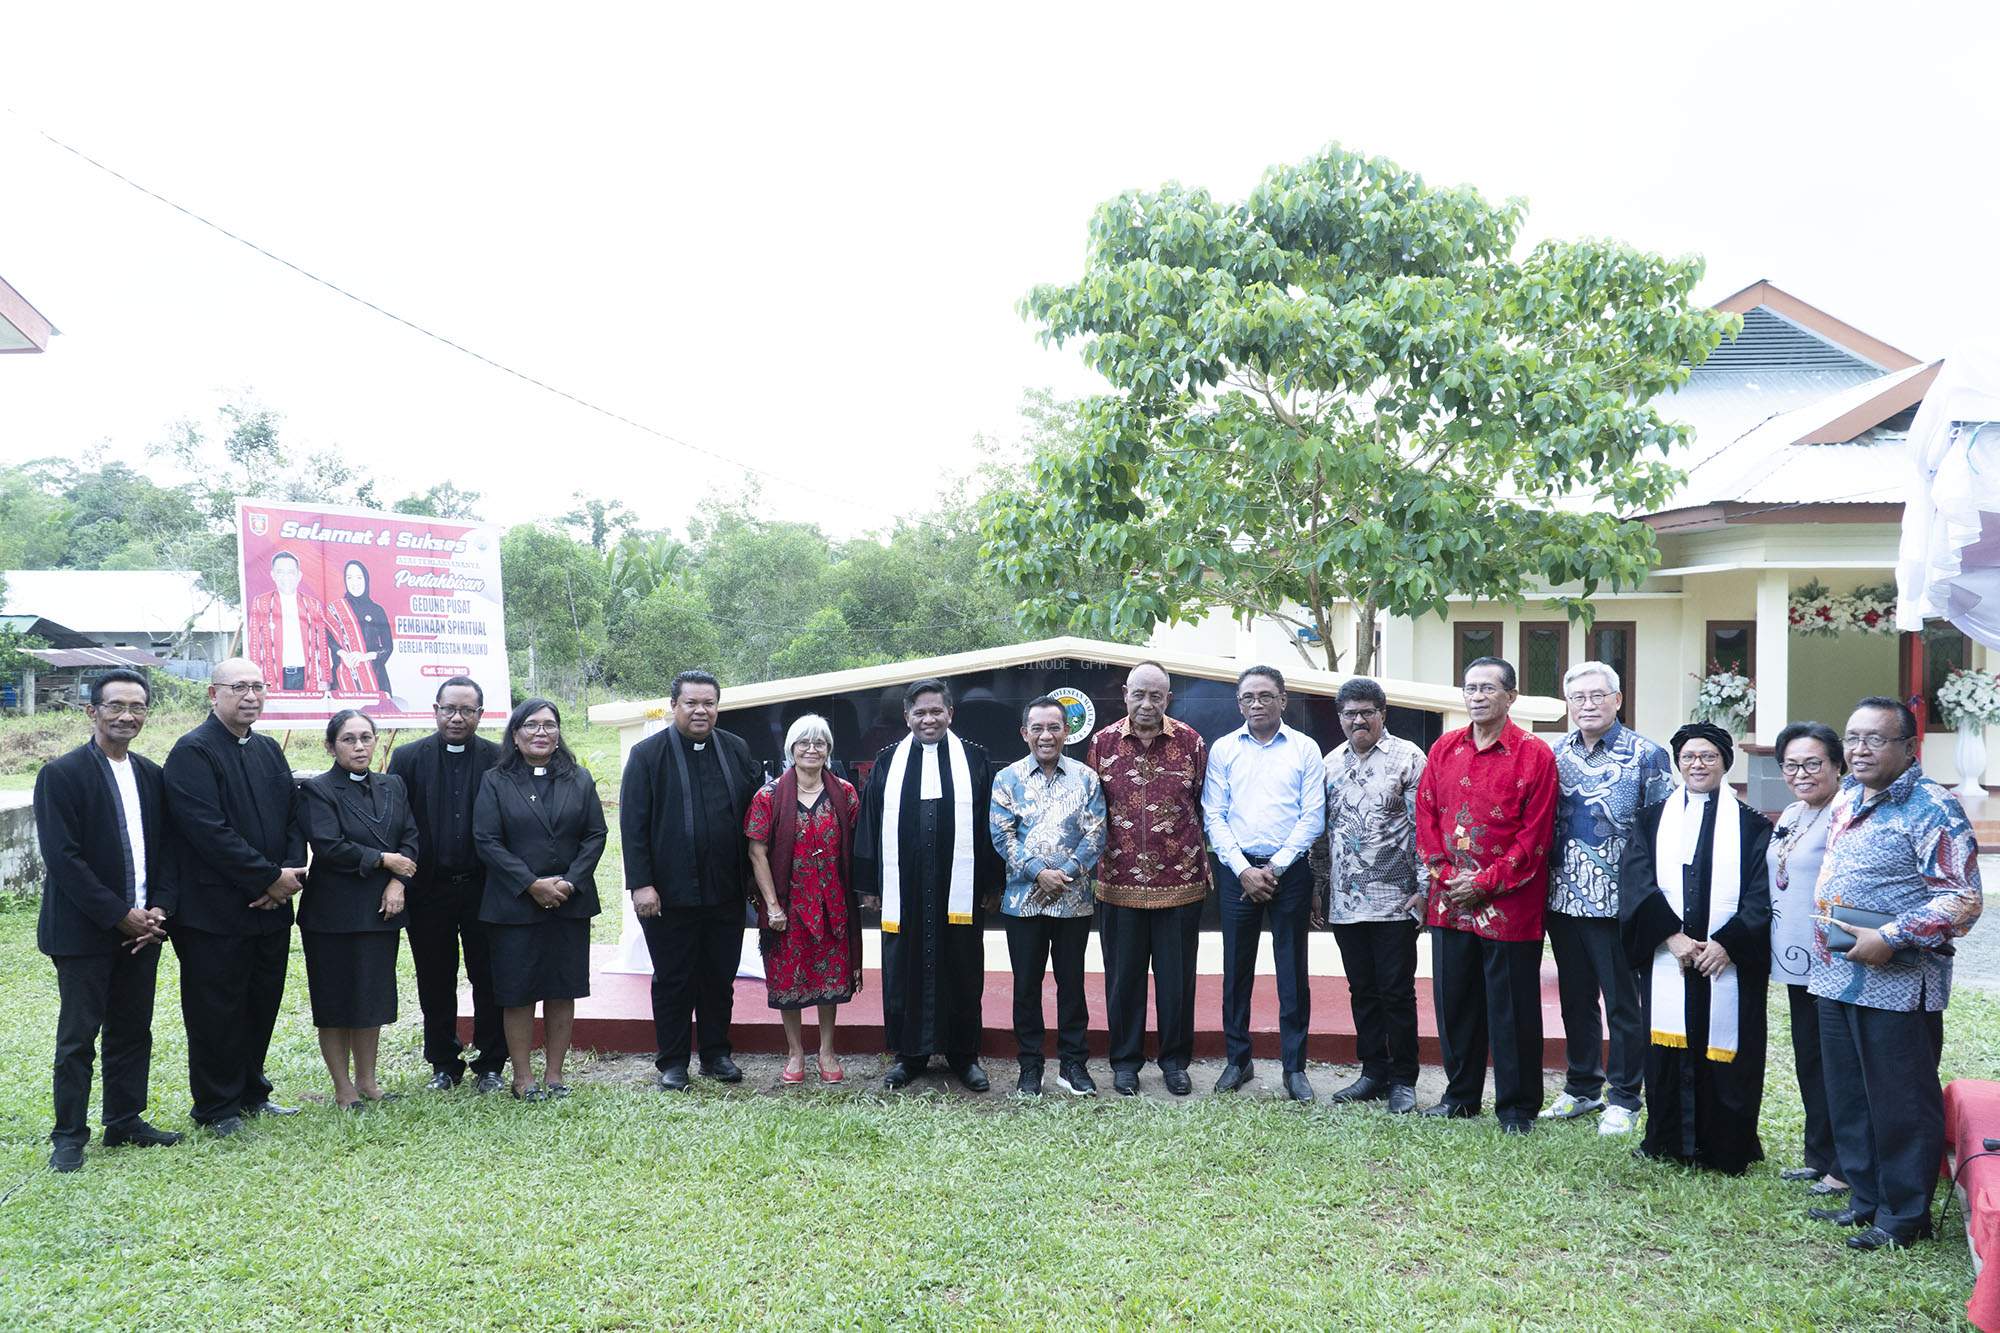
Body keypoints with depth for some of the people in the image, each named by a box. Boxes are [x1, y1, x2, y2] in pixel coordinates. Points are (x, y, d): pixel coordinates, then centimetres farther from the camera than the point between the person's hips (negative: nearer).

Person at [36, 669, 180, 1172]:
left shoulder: (152, 776, 8)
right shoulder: (61, 775, -10)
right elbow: (62, 858, -15)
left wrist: (158, 909, -5)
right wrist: (120, 915, -16)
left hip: (141, 927, 6)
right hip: (83, 930, -5)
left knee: (133, 1031, 12)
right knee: (77, 1037, 3)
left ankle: (125, 1120, 24)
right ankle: (69, 1135, 14)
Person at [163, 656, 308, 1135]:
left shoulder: (269, 750, 13)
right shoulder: (193, 751, -11)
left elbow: (294, 817, 12)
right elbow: (209, 830, -20)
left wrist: (291, 873, -5)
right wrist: (269, 877, -17)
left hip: (271, 906, 7)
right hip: (215, 911, -7)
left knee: (262, 1006, 15)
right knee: (217, 1011, 4)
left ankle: (251, 1093, 29)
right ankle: (217, 1109, 16)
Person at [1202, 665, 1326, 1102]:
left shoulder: (1305, 749, 2)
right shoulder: (1223, 749, 5)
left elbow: (1313, 817, -2)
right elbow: (1214, 816, 2)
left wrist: (1275, 867, -8)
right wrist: (1244, 869, -8)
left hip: (1289, 870, -1)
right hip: (1237, 870, 1)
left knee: (1292, 971, 3)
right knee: (1237, 968, 7)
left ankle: (1295, 1067, 12)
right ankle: (1237, 1059, 19)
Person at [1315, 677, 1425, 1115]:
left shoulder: (1408, 759, -3)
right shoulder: (1331, 763, 12)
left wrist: (1424, 887, -10)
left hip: (1395, 900, -5)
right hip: (1344, 902, 5)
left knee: (1397, 992, 1)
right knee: (1363, 991, 12)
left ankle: (1403, 1081, 13)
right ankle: (1374, 1074, 22)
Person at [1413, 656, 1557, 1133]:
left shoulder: (1535, 755, -6)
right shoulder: (1444, 749, 9)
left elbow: (1535, 834, -10)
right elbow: (1426, 815, 9)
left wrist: (1487, 881, -12)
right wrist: (1444, 873, -3)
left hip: (1509, 905, -5)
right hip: (1449, 901, 5)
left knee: (1511, 1006, 3)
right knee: (1454, 999, 13)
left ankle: (1517, 1106, 16)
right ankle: (1460, 1095, 27)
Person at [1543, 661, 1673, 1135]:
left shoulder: (1647, 756, -6)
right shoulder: (1557, 753, 7)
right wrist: (1545, 883, 10)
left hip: (1618, 902, -4)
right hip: (1564, 900, 5)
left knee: (1623, 1003, 5)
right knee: (1575, 999, 15)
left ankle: (1623, 1098, 19)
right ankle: (1582, 1089, 28)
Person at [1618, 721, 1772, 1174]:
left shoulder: (1751, 825, 6)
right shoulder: (1654, 819, 9)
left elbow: (1761, 894, -2)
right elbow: (1636, 882, -2)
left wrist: (1727, 943, -14)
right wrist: (1671, 936, -14)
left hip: (1729, 962, -1)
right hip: (1667, 960, 1)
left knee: (1723, 1052, 1)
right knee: (1668, 1049, 3)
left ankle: (1725, 1149, 14)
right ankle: (1668, 1142, 16)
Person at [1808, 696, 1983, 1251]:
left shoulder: (1932, 809, -13)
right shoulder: (1846, 801, 12)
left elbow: (1962, 899, -17)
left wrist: (1889, 939, -21)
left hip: (1897, 986, -8)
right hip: (1835, 978, 8)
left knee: (1901, 1103, 3)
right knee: (1849, 1097, 16)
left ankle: (1905, 1214, 16)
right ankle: (1865, 1198, 29)